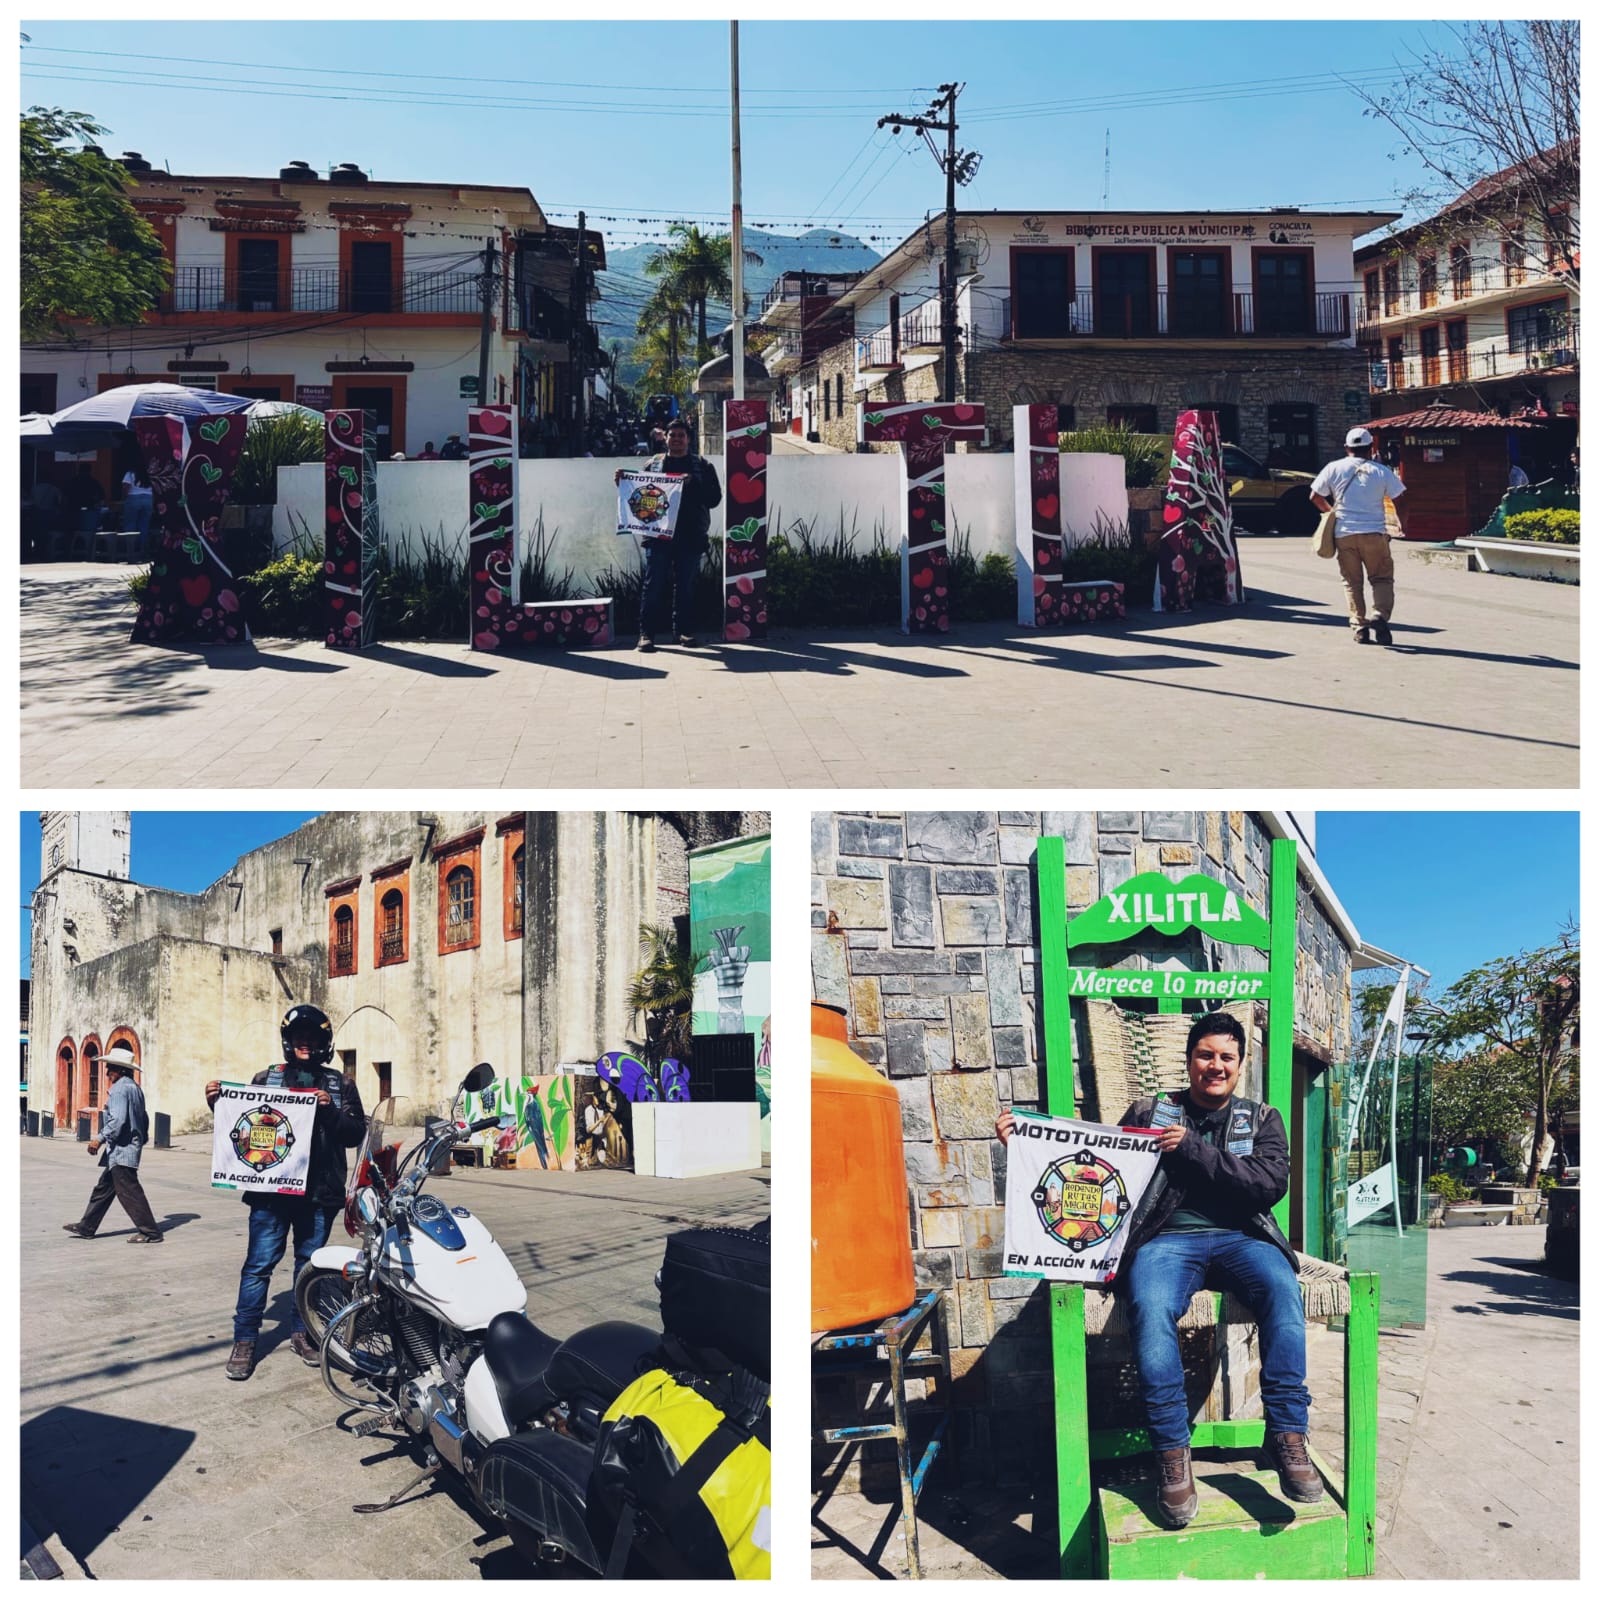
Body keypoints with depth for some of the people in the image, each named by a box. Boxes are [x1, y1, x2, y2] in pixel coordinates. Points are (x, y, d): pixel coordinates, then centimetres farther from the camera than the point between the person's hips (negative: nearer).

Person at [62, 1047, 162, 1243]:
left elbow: (118, 1119, -25)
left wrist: (100, 1138, -21)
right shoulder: (135, 1088, 15)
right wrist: (142, 1140, 27)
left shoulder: (119, 1089, -15)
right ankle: (87, 1227, 25)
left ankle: (150, 1232, -6)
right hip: (130, 1148, 10)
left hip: (121, 1149, -10)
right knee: (104, 1187, 17)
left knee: (129, 1192, -7)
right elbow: (144, 1118, 20)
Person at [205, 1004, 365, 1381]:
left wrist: (331, 1110, -13)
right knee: (259, 1264, -4)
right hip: (271, 1189, -1)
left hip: (319, 1191, 1)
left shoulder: (340, 1085, 9)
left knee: (309, 1265, 11)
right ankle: (244, 1340, 4)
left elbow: (355, 1134, 2)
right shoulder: (266, 1078, 10)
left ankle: (301, 1332, 24)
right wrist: (218, 1103, -5)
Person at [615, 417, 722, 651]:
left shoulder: (702, 466, 10)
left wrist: (692, 484, -13)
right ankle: (647, 633, -2)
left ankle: (685, 630, 16)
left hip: (690, 537, 0)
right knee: (654, 585, -4)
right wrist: (623, 483, -6)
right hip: (658, 536, 0)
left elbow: (714, 498, 0)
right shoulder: (652, 464, 12)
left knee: (686, 586, 6)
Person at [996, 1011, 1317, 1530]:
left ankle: (1287, 1434, -28)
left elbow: (1270, 1185, 0)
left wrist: (1194, 1149, -8)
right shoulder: (1149, 1113, 15)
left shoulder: (1262, 1120, 16)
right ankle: (1172, 1451, -27)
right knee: (1149, 1307, -34)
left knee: (1282, 1290, -33)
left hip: (1239, 1238, 1)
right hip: (1166, 1240, -1)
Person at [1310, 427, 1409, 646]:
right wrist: (1403, 525, 18)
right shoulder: (1382, 471, 1)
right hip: (1374, 533, -1)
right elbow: (1399, 502, 2)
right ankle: (1380, 615, -15)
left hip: (1344, 534, 1)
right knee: (1382, 578, 8)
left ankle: (1359, 626, 6)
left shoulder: (1334, 468, 4)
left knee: (1352, 582, 11)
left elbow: (1315, 497, 8)